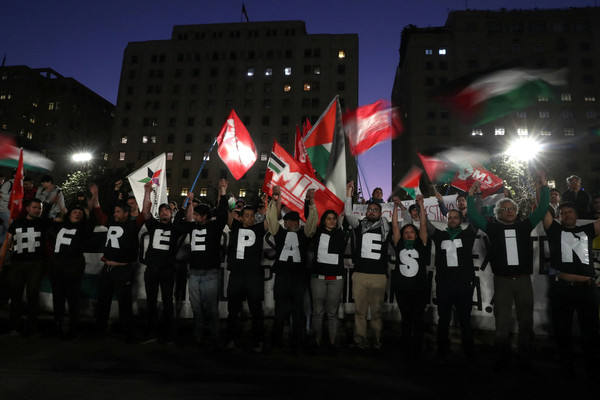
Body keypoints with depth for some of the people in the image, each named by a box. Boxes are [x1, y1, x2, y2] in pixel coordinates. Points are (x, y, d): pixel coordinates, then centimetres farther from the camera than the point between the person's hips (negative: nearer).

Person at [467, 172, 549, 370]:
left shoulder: (524, 226, 8)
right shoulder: (493, 228, 4)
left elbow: (542, 209, 5)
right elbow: (473, 216, -1)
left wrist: (543, 187, -1)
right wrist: (471, 195, -7)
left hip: (523, 280, 2)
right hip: (502, 281, -2)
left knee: (526, 321, 9)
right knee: (502, 323, 2)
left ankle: (525, 359, 21)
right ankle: (503, 359, 12)